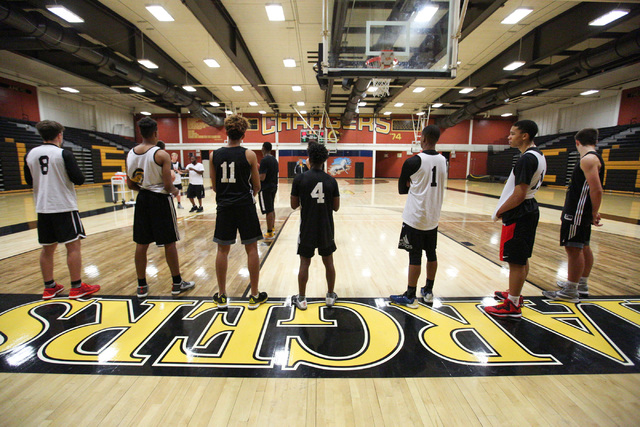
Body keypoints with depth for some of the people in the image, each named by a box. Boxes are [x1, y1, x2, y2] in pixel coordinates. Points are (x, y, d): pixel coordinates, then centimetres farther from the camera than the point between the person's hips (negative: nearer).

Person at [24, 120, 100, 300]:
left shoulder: (30, 155, 5)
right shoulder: (64, 154, -11)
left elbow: (29, 180, 15)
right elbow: (79, 179, -13)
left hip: (42, 208, 6)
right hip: (64, 207, -6)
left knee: (47, 248, 13)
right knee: (73, 245, 0)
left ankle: (49, 287, 21)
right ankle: (77, 287, 4)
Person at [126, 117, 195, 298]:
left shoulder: (130, 154, 4)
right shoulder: (161, 154, -14)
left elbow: (130, 184, 7)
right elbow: (168, 185, -17)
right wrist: (174, 190, 4)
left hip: (142, 200, 6)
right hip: (160, 200, -5)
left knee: (141, 244, 10)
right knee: (169, 243, 4)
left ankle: (141, 286, 20)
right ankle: (177, 283, 14)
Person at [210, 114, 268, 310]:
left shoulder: (215, 155, 2)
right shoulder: (249, 155, -5)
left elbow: (214, 186, 6)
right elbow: (257, 186, -1)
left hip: (224, 206, 3)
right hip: (245, 206, -2)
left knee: (222, 250, 11)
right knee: (251, 249, 6)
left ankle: (222, 297, 20)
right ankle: (255, 296, 15)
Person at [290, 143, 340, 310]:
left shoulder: (300, 179, -9)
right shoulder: (331, 180, -4)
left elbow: (294, 205, -3)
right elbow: (336, 207, 1)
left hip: (307, 229, -1)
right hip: (326, 229, 2)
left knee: (304, 263, 10)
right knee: (328, 262, 16)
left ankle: (301, 299, 19)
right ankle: (330, 296, 28)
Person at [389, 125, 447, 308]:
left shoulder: (413, 161, -14)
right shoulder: (443, 160, 6)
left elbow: (402, 189, -4)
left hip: (415, 218, -6)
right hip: (433, 217, 6)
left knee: (415, 256, 0)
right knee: (431, 254, 14)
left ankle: (410, 297, 10)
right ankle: (428, 291, 29)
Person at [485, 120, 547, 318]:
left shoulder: (527, 158, -20)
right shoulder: (538, 156, 13)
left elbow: (519, 194, -24)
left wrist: (499, 211, -12)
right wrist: (504, 208, 15)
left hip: (518, 215, -10)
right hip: (529, 210, 10)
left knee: (516, 261, -2)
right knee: (522, 259, 19)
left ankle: (512, 306, 9)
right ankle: (514, 294, 33)